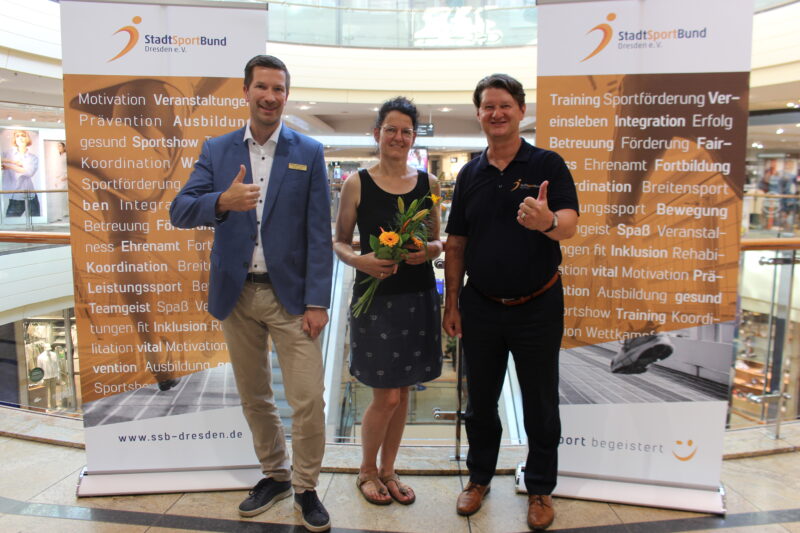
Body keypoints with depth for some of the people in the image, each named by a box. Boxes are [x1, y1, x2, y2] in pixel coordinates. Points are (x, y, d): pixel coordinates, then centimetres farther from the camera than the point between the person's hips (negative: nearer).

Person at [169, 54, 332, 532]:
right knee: (254, 398, 15)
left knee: (309, 400, -2)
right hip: (237, 295, 3)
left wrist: (317, 301, -9)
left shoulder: (308, 153, 0)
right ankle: (275, 475, 37)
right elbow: (180, 211, -5)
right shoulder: (217, 150, 5)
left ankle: (306, 487, 21)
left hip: (290, 295, -2)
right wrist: (223, 201, -26)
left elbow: (319, 233, -4)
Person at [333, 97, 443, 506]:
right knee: (386, 396, 0)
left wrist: (429, 250, -10)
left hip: (418, 296, 4)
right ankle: (366, 470, 28)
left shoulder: (428, 183, 6)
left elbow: (437, 240, 12)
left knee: (402, 393, 13)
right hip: (376, 297, -3)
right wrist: (360, 260, -19)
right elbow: (339, 242, 1)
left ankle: (387, 472, 33)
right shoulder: (357, 184, -2)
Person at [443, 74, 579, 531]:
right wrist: (452, 302, 4)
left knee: (541, 403, 11)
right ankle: (480, 477, 36)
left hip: (537, 306, -3)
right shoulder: (470, 174, 5)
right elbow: (456, 243, 7)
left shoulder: (547, 164, -5)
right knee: (480, 399, 16)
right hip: (480, 307, 3)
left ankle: (541, 488, 31)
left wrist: (547, 221, -41)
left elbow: (570, 224, -18)